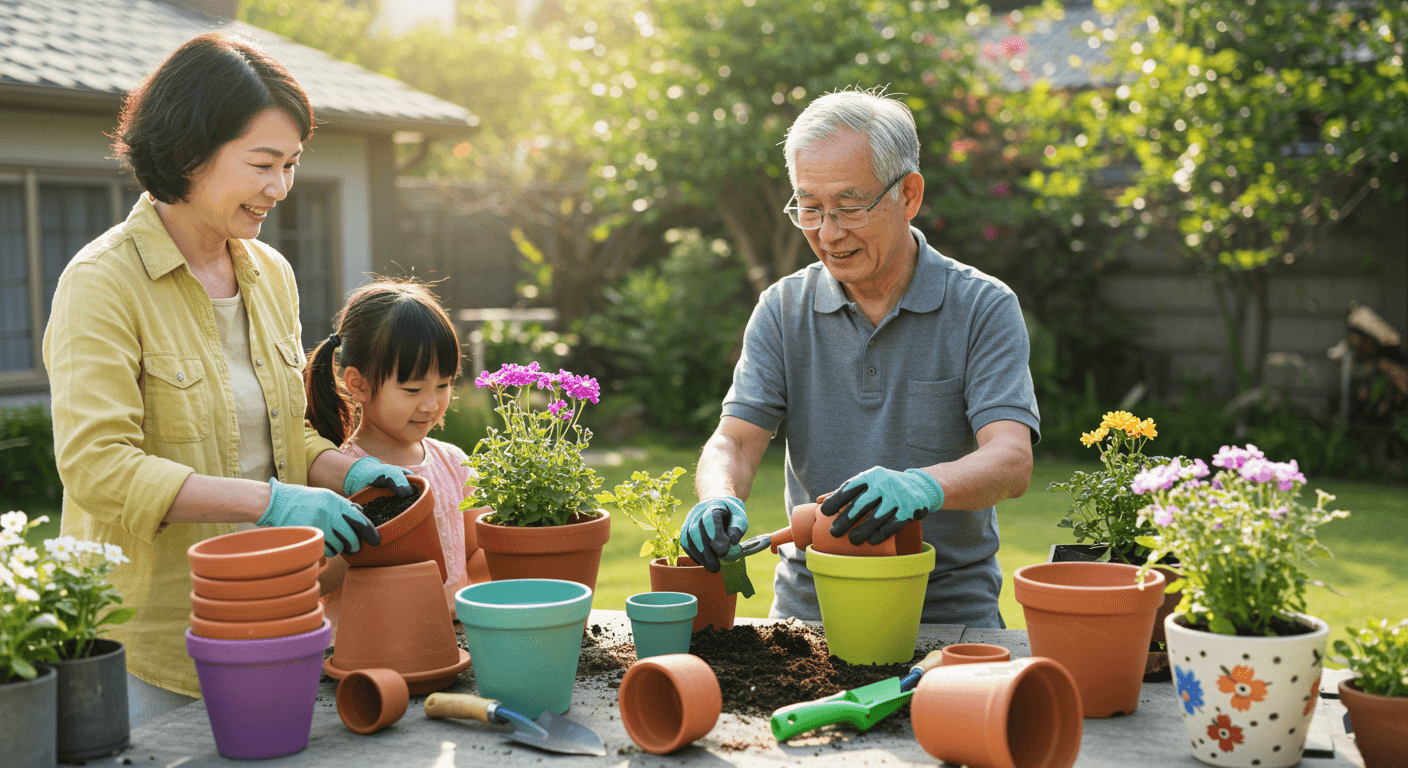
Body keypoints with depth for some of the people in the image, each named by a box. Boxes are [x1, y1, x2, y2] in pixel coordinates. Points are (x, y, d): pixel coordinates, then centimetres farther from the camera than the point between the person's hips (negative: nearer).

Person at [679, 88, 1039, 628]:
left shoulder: (984, 309, -3)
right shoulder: (782, 311, 6)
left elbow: (1012, 462, -14)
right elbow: (735, 440, -2)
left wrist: (920, 487, -35)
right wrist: (720, 501, -26)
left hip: (951, 609, -2)